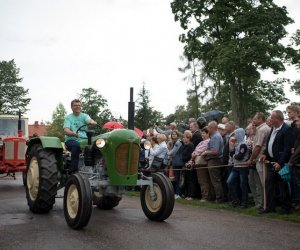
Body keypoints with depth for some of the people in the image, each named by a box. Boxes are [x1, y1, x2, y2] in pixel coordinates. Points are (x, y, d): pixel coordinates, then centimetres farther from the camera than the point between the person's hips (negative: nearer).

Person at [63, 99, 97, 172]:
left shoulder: (84, 116, 11)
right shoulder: (68, 117, 5)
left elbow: (90, 120, -13)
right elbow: (66, 130, -11)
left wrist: (92, 122, -40)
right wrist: (73, 133, -35)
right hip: (71, 140, -2)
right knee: (76, 145, -38)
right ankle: (74, 170, -33)